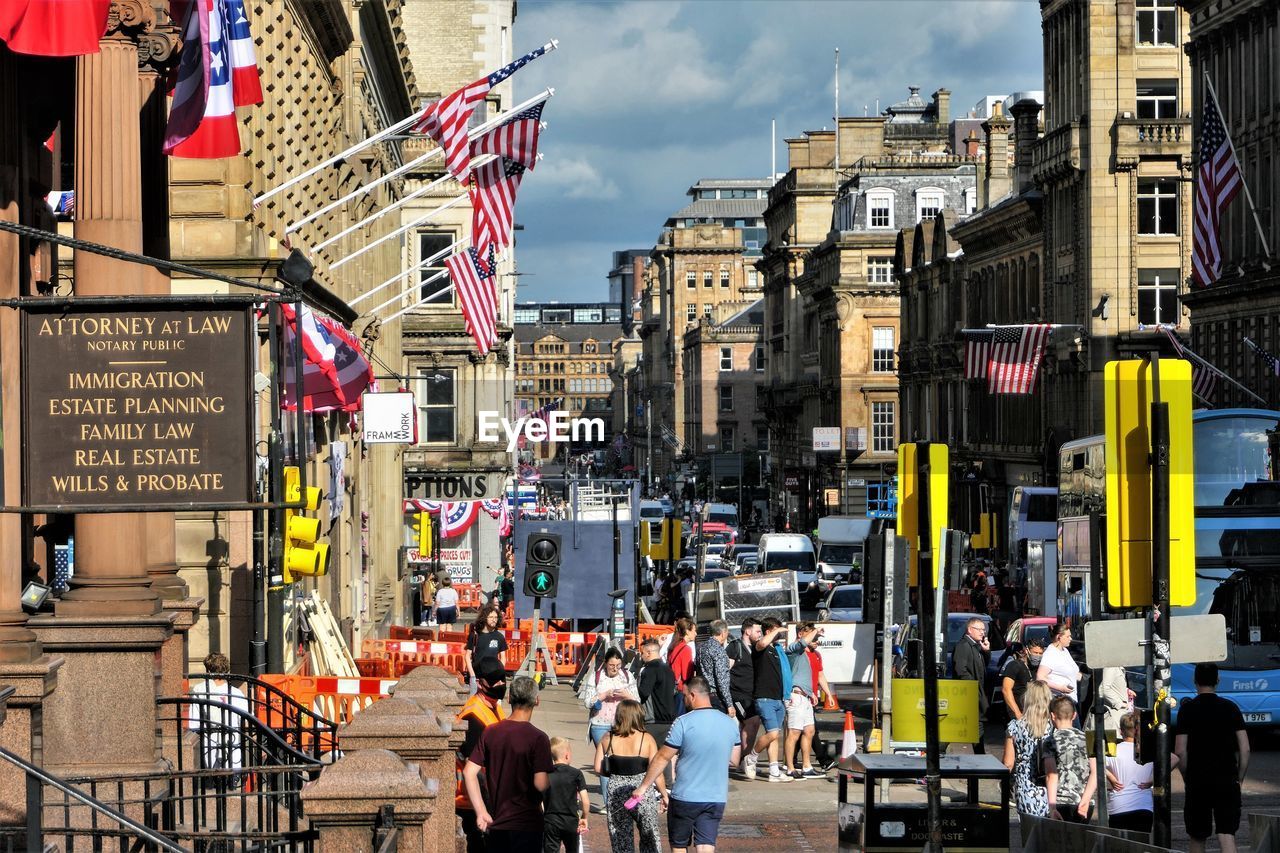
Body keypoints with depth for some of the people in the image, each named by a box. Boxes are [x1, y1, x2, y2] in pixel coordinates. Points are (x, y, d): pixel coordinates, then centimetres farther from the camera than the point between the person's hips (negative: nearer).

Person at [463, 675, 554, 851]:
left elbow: (469, 772, -2)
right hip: (526, 823, -4)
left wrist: (481, 812, 1)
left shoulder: (490, 733, 1)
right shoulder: (538, 739, -14)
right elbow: (540, 784, -20)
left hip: (496, 824, 4)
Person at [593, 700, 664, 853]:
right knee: (649, 840, 14)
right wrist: (664, 794, 2)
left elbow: (598, 768, -1)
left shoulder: (608, 739, -1)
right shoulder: (647, 739, -8)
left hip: (616, 794, 2)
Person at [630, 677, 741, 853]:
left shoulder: (683, 723, -13)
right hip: (716, 799, 4)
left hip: (685, 798, -4)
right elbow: (733, 760, 12)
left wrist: (643, 786, 2)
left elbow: (662, 758, -7)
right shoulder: (730, 724, 2)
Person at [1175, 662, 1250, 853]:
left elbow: (1180, 751, -6)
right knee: (1227, 836, -6)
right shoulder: (1231, 708, 3)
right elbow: (1245, 749, 0)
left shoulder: (1187, 709, -2)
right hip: (1227, 780, 1)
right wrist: (1239, 779, 10)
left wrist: (1187, 778, 8)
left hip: (1197, 782, -1)